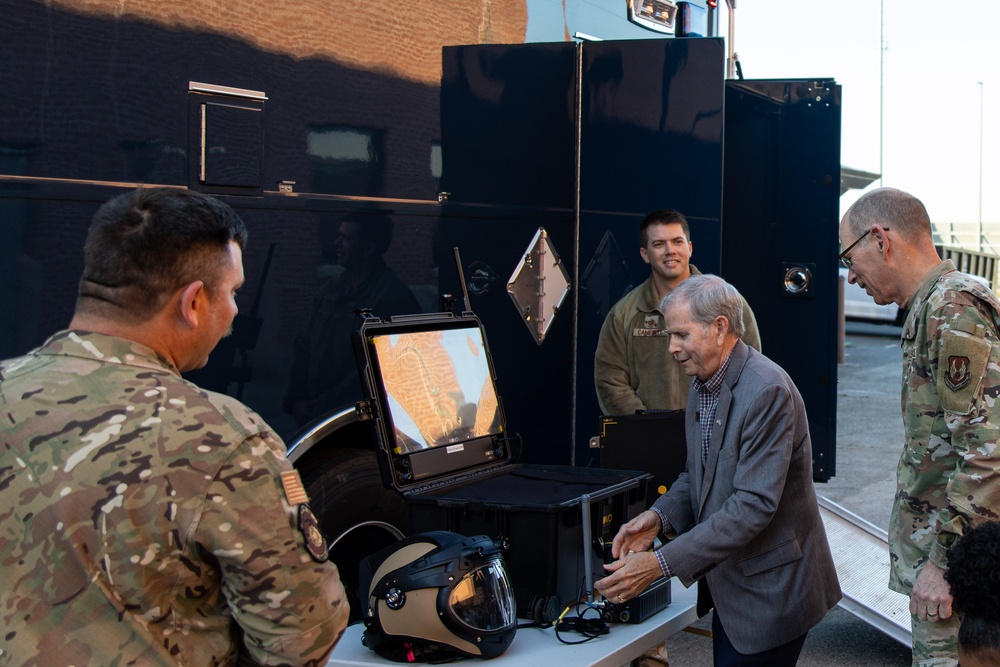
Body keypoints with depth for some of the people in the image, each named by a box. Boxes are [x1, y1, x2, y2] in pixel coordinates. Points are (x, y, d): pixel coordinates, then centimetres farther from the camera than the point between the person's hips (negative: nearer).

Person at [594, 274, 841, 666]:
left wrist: (661, 564, -30)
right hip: (728, 582, 9)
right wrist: (659, 516, -6)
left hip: (769, 587, -8)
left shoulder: (767, 391, -23)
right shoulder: (703, 384, 7)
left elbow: (754, 504, -28)